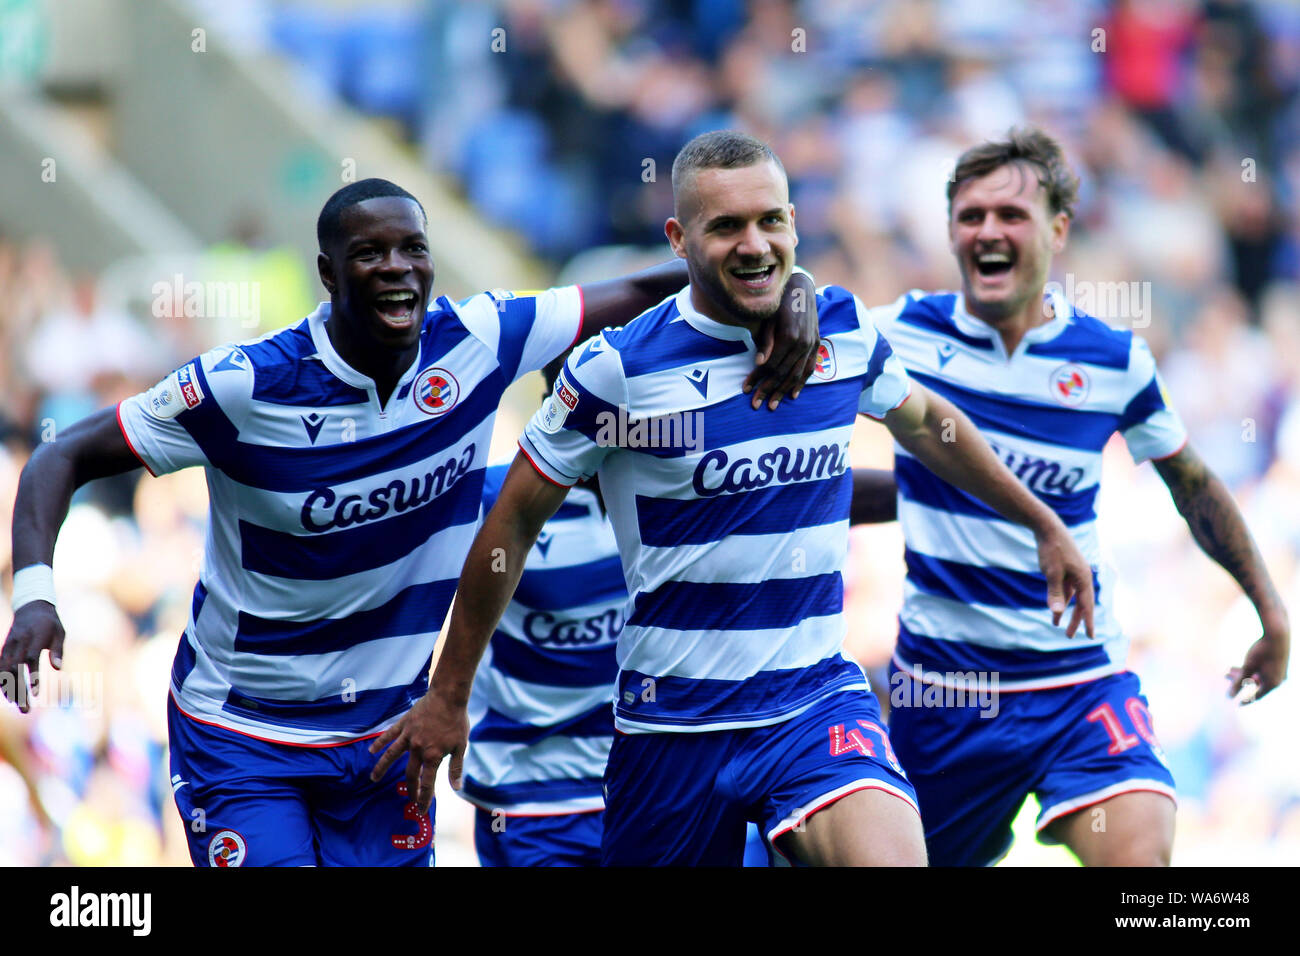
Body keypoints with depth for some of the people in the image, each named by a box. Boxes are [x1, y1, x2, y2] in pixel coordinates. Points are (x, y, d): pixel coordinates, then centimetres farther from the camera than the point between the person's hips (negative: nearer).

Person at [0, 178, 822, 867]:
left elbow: (645, 291, -2)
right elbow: (68, 457, -12)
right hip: (239, 735, -4)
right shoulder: (246, 387, -19)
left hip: (385, 736, 4)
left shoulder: (476, 342, -9)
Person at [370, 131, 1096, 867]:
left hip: (819, 697, 1)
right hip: (675, 723, -1)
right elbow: (515, 523, -1)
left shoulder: (845, 330, 1)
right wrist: (448, 697, 3)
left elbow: (923, 422, 23)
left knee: (889, 854, -28)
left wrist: (1046, 525, 29)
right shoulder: (620, 368, -11)